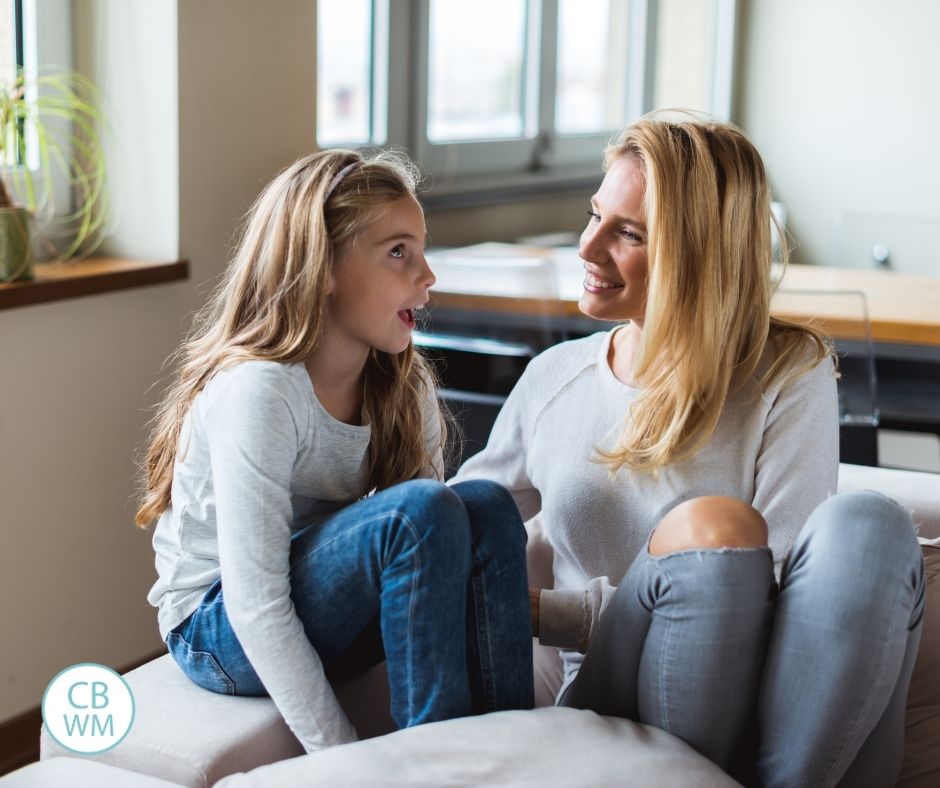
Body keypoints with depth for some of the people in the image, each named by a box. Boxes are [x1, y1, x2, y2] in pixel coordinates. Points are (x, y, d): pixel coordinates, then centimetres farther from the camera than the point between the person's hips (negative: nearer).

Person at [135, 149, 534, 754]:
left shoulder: (405, 386, -2)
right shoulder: (259, 391, -25)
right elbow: (254, 607, -27)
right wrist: (340, 757, -28)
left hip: (322, 608, 7)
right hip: (219, 630, -6)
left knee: (486, 506, -18)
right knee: (419, 510, -29)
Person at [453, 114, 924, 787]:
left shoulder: (792, 375, 2)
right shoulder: (553, 379, 13)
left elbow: (771, 590, -8)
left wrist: (540, 610, -9)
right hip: (621, 711, 1)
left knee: (865, 523, -30)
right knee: (709, 525, -29)